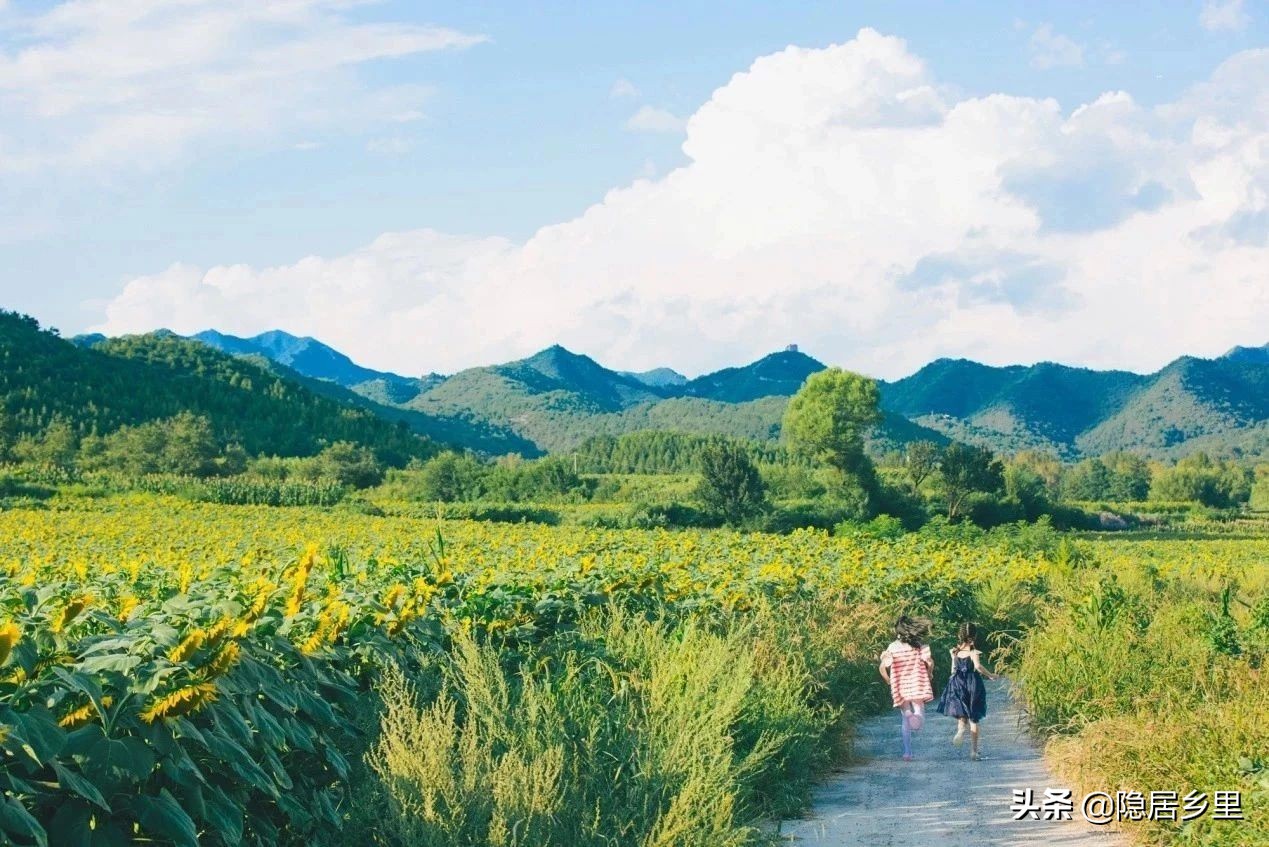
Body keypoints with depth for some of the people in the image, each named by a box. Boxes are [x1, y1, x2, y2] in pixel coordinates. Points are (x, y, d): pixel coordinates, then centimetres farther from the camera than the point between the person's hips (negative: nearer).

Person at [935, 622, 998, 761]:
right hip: (973, 684, -3)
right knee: (973, 719, 6)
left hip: (957, 684, 3)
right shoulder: (973, 651, -9)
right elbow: (978, 666, -23)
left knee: (961, 714, 12)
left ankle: (961, 728, -25)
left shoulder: (955, 651, 5)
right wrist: (990, 675, -9)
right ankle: (974, 751, 4)